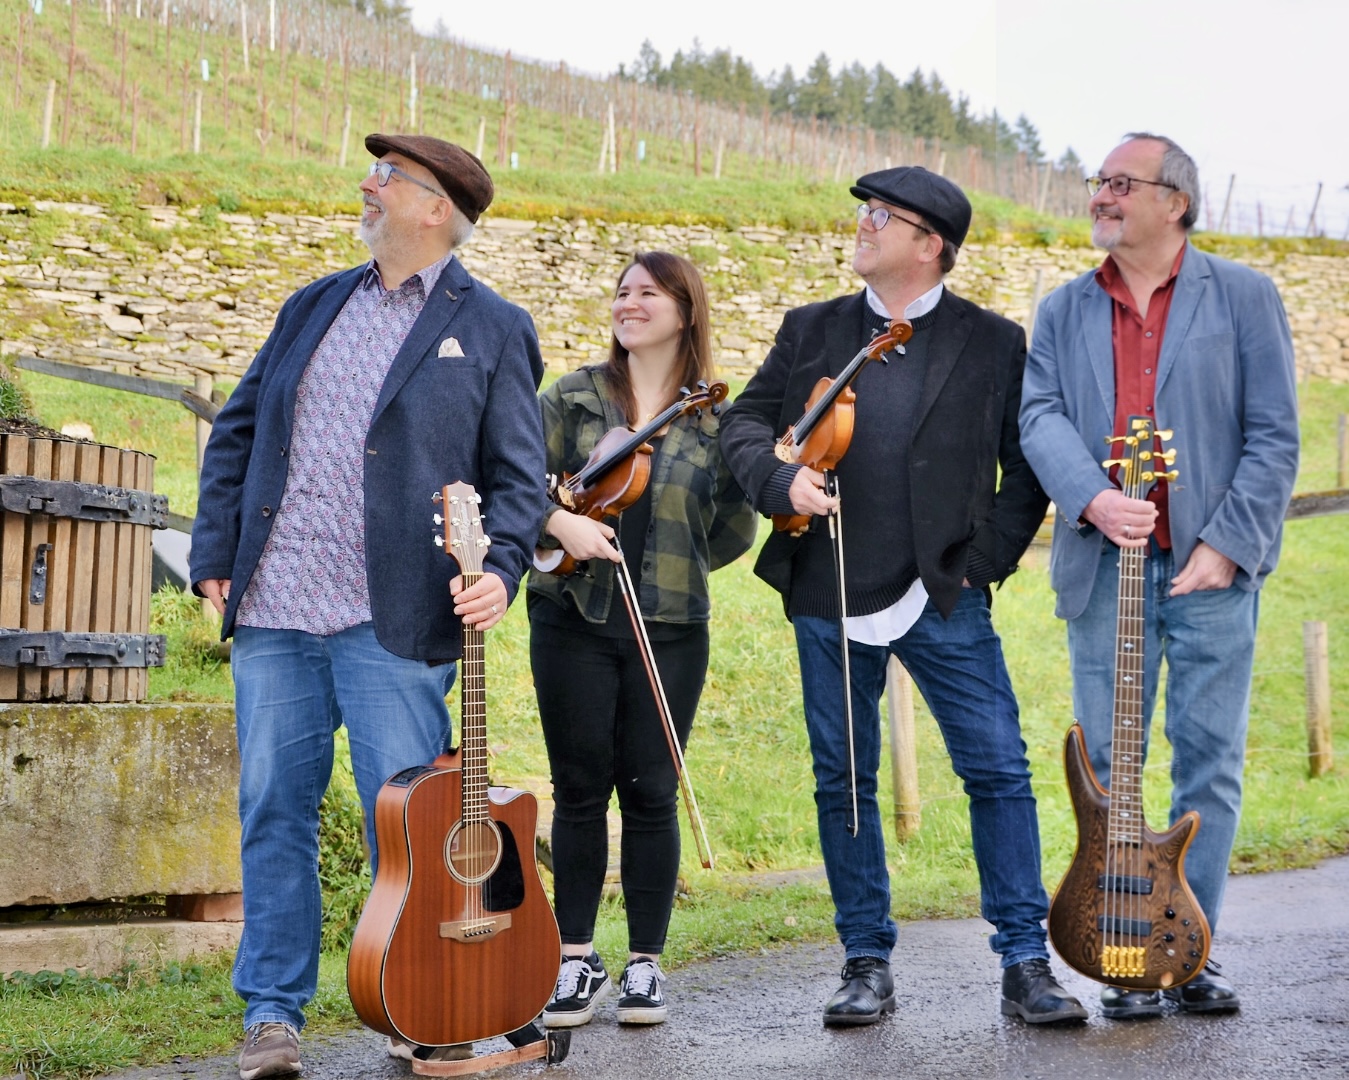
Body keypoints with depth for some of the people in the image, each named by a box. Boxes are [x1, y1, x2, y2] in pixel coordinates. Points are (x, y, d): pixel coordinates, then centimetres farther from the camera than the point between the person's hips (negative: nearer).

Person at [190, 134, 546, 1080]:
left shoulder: (492, 329, 4)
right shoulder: (314, 306, 17)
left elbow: (520, 474, 0)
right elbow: (236, 432, 19)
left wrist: (500, 570, -16)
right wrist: (215, 558, 9)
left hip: (392, 621, -4)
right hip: (273, 613, 4)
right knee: (273, 812, 6)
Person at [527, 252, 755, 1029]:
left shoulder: (715, 422, 6)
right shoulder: (577, 397, 7)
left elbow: (728, 540, 5)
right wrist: (559, 523, -14)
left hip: (670, 631, 0)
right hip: (575, 620, 0)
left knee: (651, 792, 3)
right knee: (581, 790, 4)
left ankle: (646, 965, 14)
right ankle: (577, 962, 14)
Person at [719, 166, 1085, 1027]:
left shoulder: (994, 343, 2)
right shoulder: (812, 330, 9)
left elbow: (1029, 465, 4)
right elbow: (744, 422, 11)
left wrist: (986, 560, -4)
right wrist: (781, 478, -9)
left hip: (945, 601, -2)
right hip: (831, 600, 3)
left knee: (1000, 769, -5)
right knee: (843, 780, 7)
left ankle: (1026, 964, 5)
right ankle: (868, 964, 18)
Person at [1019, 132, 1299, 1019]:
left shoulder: (1244, 296, 4)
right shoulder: (1064, 310, 13)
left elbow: (1274, 435, -1)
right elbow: (1040, 414, -2)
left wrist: (1226, 544, -11)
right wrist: (1091, 498, -22)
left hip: (1211, 563, -2)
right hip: (1104, 564, 2)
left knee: (1210, 763, 0)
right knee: (1108, 767, 3)